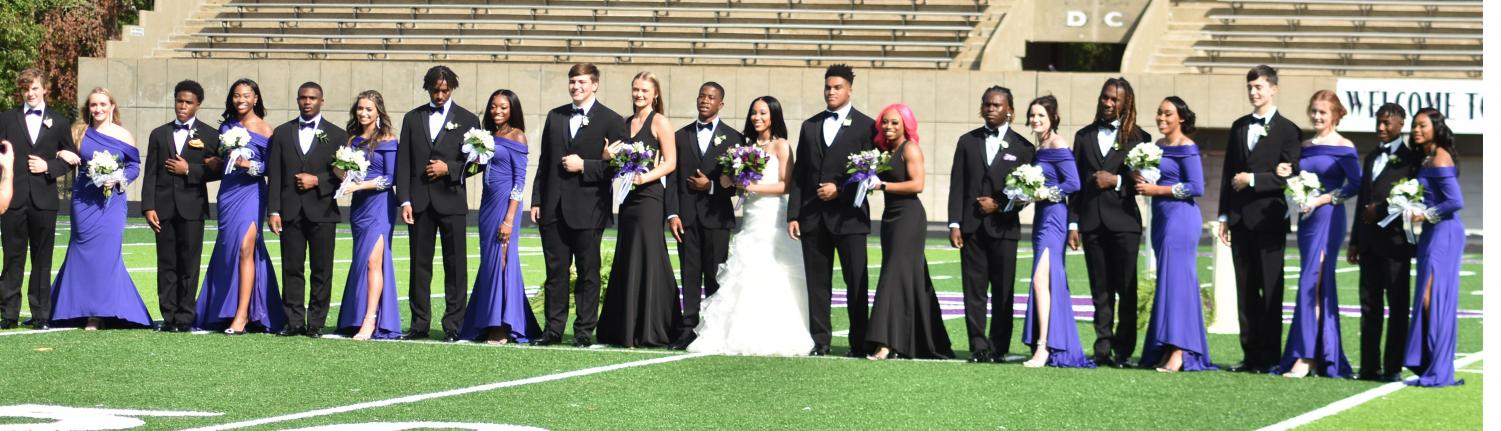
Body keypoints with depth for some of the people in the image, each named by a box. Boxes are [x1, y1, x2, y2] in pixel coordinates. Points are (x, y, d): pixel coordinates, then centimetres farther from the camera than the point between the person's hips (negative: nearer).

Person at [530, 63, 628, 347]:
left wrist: (584, 166, -15)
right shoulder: (555, 117, 14)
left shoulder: (611, 121, -1)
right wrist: (537, 201, 9)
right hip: (554, 208, 4)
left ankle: (584, 331, 7)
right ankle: (553, 329, 12)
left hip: (588, 209, -4)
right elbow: (544, 162, 15)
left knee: (588, 272, 2)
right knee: (555, 271, 7)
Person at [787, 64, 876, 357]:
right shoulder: (810, 126, 15)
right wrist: (793, 215, 5)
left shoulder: (866, 126, 3)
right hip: (813, 217, 4)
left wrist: (840, 189, -12)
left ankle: (858, 343, 0)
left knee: (857, 282, -3)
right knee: (817, 282, 4)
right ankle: (819, 341, 8)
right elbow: (798, 174, 12)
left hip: (849, 215, -4)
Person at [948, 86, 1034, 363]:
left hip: (1004, 226, -2)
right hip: (972, 227, 2)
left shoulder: (1022, 147, 6)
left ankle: (999, 348, 3)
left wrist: (1000, 205, -9)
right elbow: (957, 185, 7)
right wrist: (954, 224, -1)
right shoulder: (967, 142, 12)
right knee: (974, 289, -1)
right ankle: (978, 346, 1)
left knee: (1003, 291, -1)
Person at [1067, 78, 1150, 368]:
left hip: (1123, 221, -3)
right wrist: (1073, 224, 5)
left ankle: (1124, 351, -1)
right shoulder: (1085, 136, 13)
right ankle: (1103, 350, 6)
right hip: (1092, 222, 3)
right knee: (1100, 290, 5)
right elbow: (1076, 183, 11)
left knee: (1126, 290, -3)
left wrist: (1117, 181, -13)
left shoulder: (1138, 138, 4)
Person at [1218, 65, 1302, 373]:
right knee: (1245, 289, 6)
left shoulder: (1287, 131, -2)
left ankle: (1269, 356, -1)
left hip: (1268, 218, -5)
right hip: (1240, 219, 5)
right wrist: (1224, 215, 10)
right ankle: (1251, 353, 9)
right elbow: (1228, 173, 15)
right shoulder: (1239, 127, 15)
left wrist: (1252, 180, -14)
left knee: (1270, 290, -2)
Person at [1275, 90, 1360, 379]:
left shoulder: (1343, 147, -6)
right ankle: (1324, 356, 12)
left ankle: (1306, 357, -12)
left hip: (1329, 217, -7)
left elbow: (1356, 184, -10)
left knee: (1311, 283, -12)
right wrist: (1287, 175, -4)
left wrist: (1323, 200, -16)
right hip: (1306, 218, 7)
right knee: (1320, 286, 8)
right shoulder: (1305, 146, 14)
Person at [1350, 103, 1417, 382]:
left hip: (1395, 241, -7)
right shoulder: (1371, 159, 20)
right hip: (1369, 243, 7)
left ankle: (1393, 368, -2)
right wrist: (1354, 241, 19)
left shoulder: (1411, 159, -3)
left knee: (1397, 306, -2)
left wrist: (1380, 211, -11)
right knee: (1369, 306, 7)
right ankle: (1370, 367, 9)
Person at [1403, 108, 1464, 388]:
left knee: (1432, 297, -11)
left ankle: (1439, 372, -10)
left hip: (1443, 233, -10)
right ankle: (1430, 367, 9)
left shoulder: (1440, 158, -13)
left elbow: (1456, 202, -19)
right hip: (1433, 233, 10)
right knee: (1427, 299, 8)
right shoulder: (1427, 159, 16)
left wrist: (1425, 215, -12)